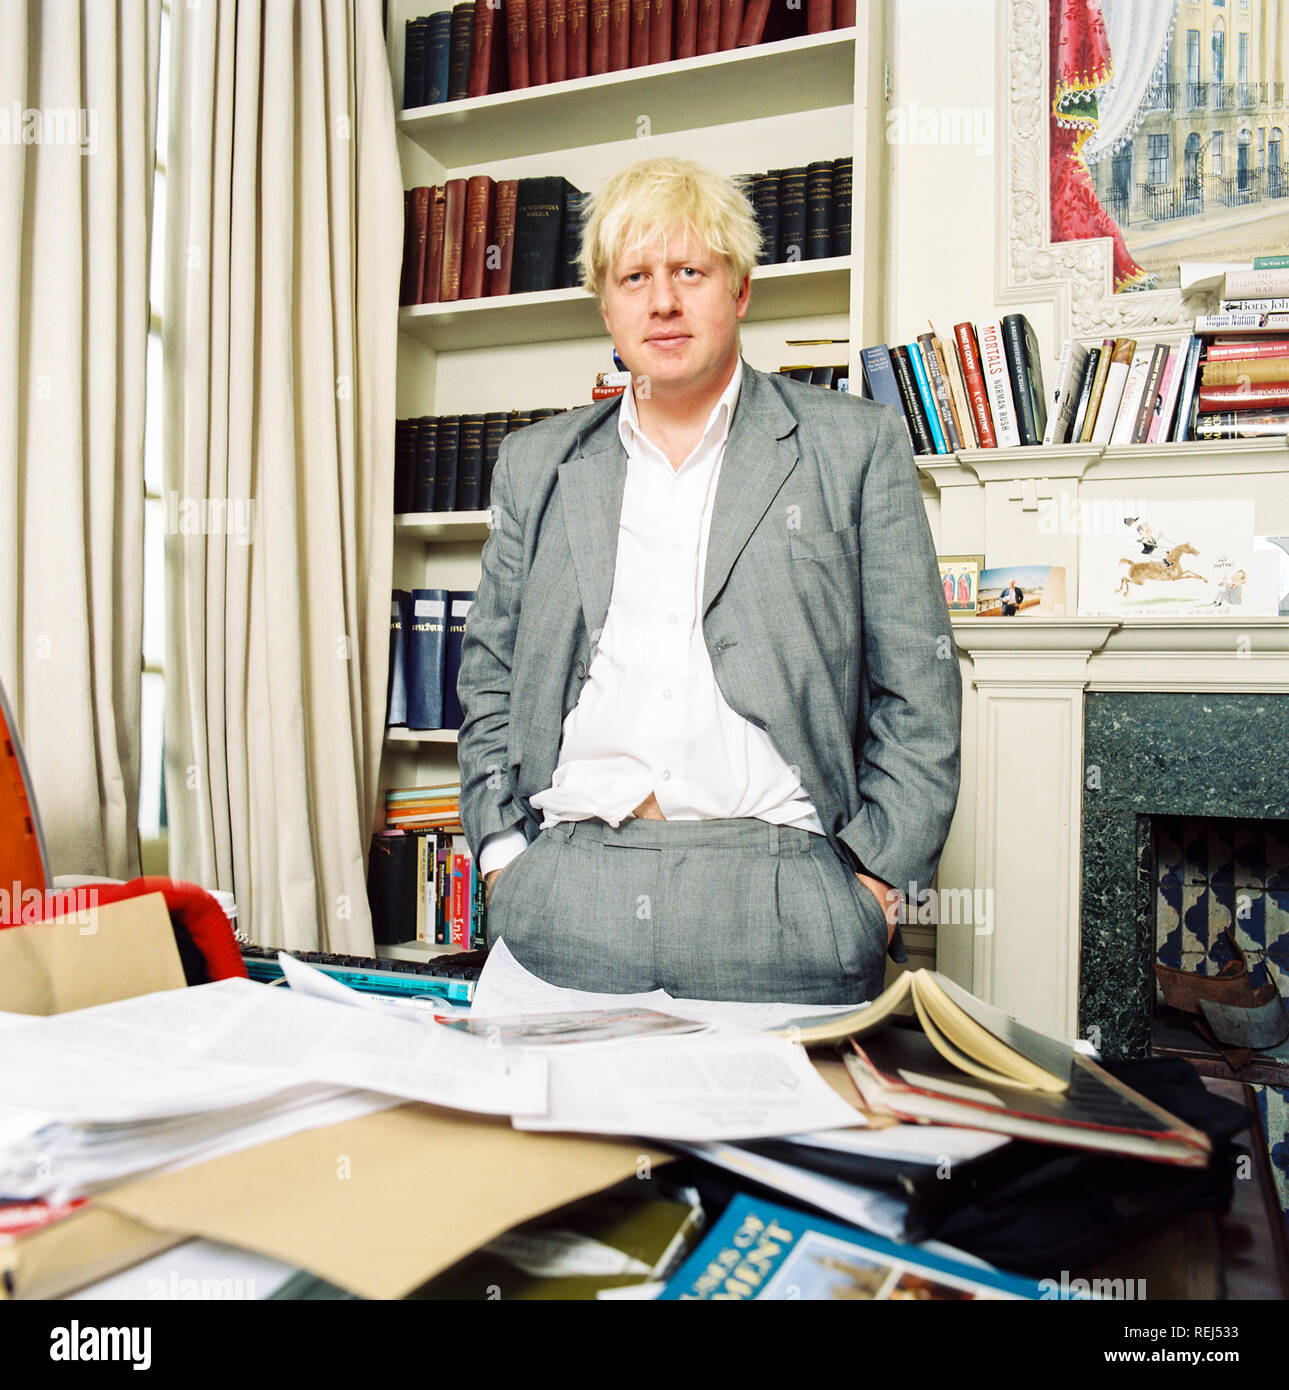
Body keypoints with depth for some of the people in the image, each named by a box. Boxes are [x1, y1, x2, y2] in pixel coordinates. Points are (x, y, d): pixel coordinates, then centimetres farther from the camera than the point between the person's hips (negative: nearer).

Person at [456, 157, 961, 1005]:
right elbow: (490, 680, 19)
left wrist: (875, 888, -3)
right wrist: (503, 857, 7)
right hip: (561, 899, 3)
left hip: (774, 896, -2)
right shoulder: (537, 465, 16)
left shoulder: (856, 446, 7)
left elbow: (918, 692, 4)